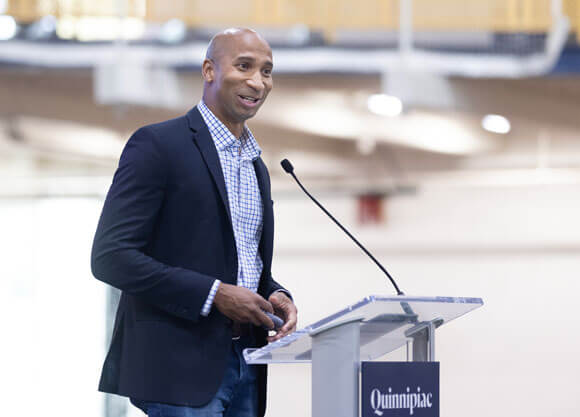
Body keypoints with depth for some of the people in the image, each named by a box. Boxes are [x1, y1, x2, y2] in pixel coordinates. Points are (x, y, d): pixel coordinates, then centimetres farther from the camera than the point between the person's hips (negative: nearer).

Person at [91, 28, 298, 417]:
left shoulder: (255, 166, 20)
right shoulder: (158, 145, -6)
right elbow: (110, 256, -14)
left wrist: (276, 296, 3)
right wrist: (214, 295, -17)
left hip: (246, 370, 8)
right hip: (180, 369, -8)